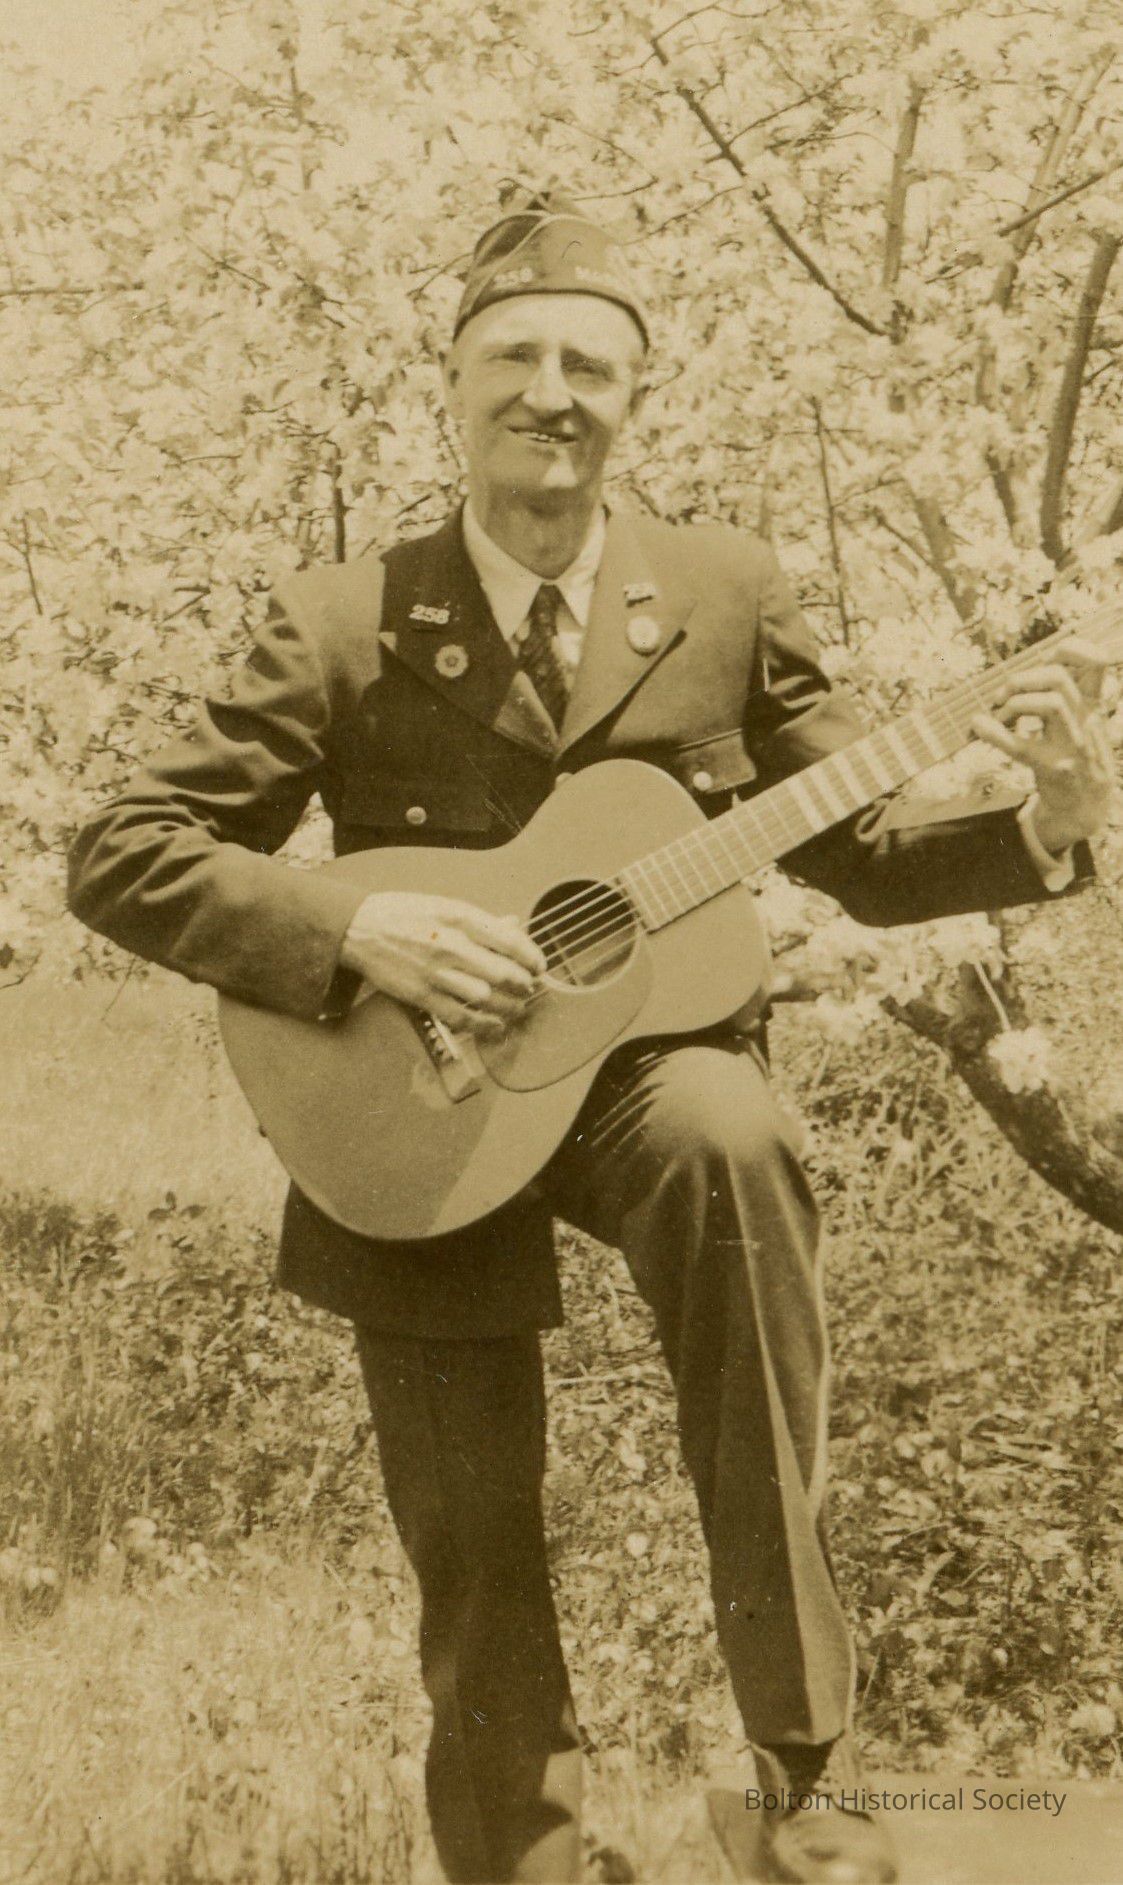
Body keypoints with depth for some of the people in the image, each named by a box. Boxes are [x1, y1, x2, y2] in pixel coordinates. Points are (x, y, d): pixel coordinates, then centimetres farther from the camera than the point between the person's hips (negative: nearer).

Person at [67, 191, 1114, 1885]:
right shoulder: (344, 625, -4)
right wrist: (356, 931, -22)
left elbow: (865, 857, 7)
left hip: (647, 1053, 0)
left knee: (731, 1141, -36)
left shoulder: (730, 598, 2)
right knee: (473, 1558, 3)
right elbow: (119, 856, -7)